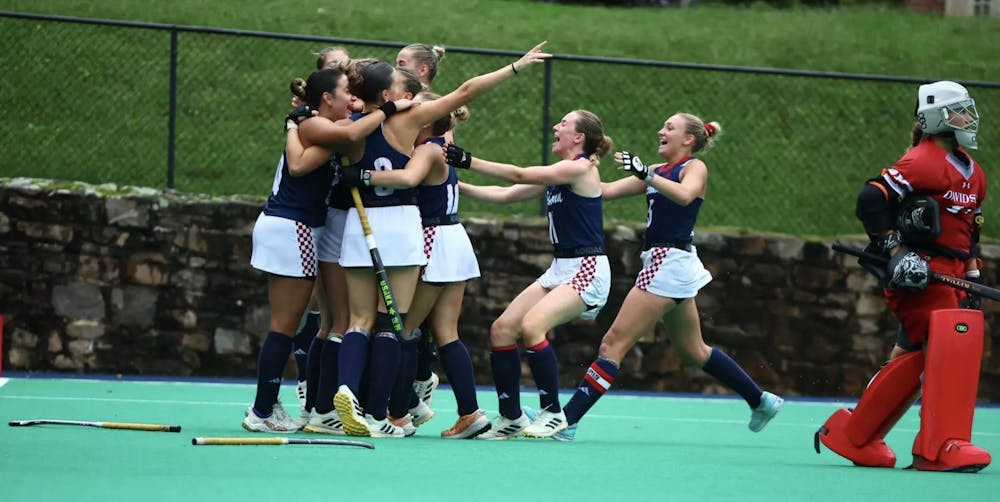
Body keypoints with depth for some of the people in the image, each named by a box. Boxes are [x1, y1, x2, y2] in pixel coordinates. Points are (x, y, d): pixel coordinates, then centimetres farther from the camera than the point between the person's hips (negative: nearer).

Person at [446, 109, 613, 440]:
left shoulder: (581, 168, -11)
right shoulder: (554, 175, 16)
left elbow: (519, 176, -16)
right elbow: (505, 195, 16)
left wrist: (469, 161, -16)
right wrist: (457, 185, 9)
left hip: (587, 270, -9)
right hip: (560, 269, 9)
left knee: (531, 326, -26)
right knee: (502, 329, -1)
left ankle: (553, 413, -14)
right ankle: (511, 418, 6)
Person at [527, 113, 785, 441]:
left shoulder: (695, 168, -5)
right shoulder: (658, 171, 17)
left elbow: (684, 195, -28)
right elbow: (608, 191, 13)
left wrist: (645, 173, -35)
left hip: (668, 263, -10)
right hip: (664, 264, 10)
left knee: (614, 342, -12)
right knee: (694, 352, 19)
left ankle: (567, 421, -15)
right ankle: (761, 401, 29)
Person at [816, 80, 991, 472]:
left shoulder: (972, 172, 17)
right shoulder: (922, 162, -12)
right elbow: (871, 200, -17)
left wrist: (972, 274, 20)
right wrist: (893, 250, -21)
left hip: (949, 274, 9)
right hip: (917, 273, -9)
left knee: (913, 358, 8)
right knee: (949, 347, -17)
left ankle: (853, 436, 18)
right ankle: (940, 448, -19)